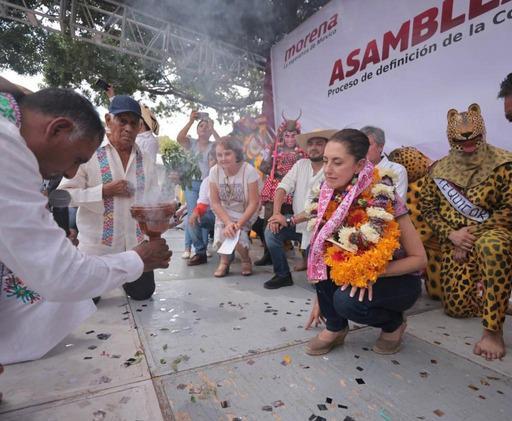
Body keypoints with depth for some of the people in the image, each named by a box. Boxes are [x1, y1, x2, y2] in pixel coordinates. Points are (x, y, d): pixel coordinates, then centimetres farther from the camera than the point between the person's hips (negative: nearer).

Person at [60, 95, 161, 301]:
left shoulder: (146, 160, 2)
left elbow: (154, 201, 6)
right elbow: (63, 194, -10)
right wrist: (104, 191, -20)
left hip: (136, 244, 3)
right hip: (96, 246, -3)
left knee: (142, 294, 18)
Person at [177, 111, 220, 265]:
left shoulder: (213, 146, 8)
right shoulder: (192, 143, 9)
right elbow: (179, 138, -10)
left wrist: (212, 128, -12)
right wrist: (191, 121, -12)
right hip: (192, 184, 1)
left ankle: (202, 249, 11)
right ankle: (200, 251, -3)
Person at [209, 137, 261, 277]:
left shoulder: (249, 170, -21)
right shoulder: (214, 171, -13)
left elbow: (254, 203, -19)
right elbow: (215, 202, -12)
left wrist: (238, 224, -28)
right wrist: (228, 222, -27)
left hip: (245, 215, -2)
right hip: (224, 213, 2)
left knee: (235, 233, -27)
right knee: (221, 229, -27)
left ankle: (246, 260, 6)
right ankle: (224, 261, 2)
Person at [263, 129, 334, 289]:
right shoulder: (301, 164, 5)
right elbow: (283, 187, -4)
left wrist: (290, 219, -24)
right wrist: (276, 213, -20)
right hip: (297, 222, 6)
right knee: (271, 230, -18)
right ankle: (283, 275, 0)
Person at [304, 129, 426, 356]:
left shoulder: (384, 200, -25)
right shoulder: (329, 198, -10)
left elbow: (419, 258, -17)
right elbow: (320, 253, 0)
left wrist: (372, 274, -28)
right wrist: (320, 298, 1)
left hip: (398, 279, -5)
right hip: (352, 276, 5)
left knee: (347, 301, -33)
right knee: (318, 247, -21)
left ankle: (394, 323, 3)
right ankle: (335, 327, -3)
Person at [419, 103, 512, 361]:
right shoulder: (440, 170, 4)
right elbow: (427, 207, 3)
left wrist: (473, 232, -17)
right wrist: (450, 234, -12)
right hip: (454, 242, 3)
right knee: (457, 308, -5)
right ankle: (483, 293, 34)